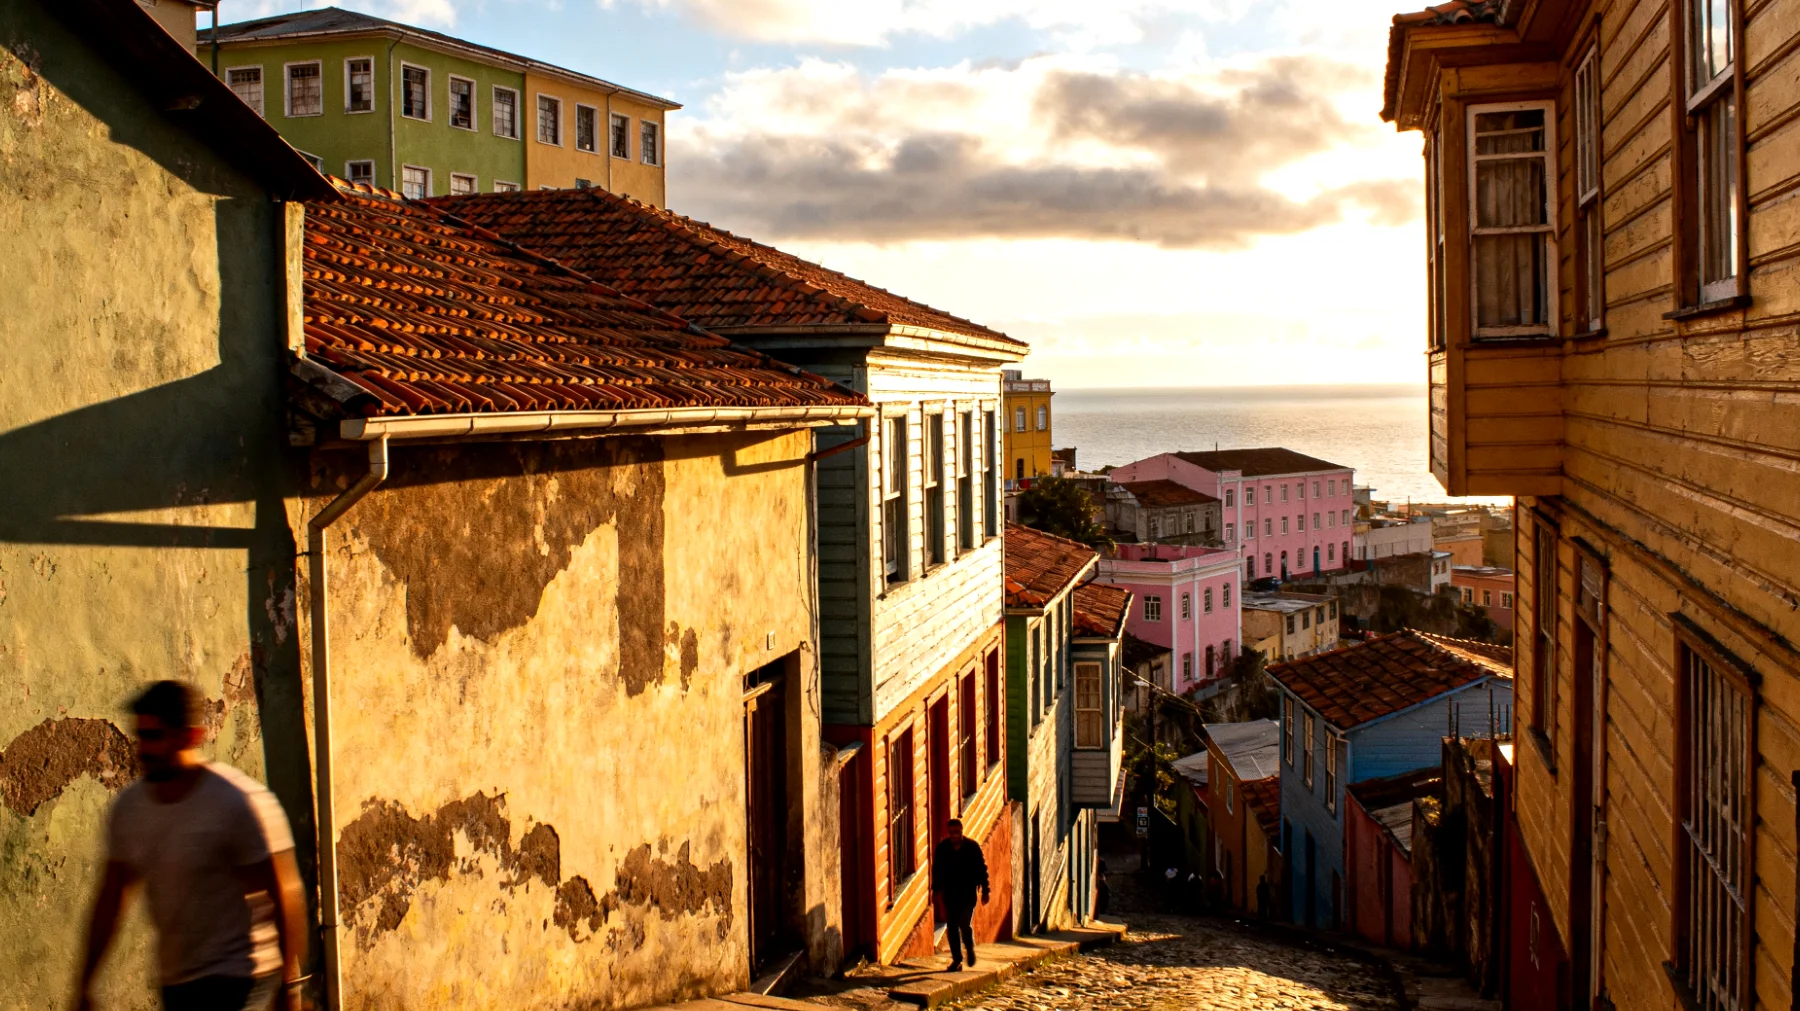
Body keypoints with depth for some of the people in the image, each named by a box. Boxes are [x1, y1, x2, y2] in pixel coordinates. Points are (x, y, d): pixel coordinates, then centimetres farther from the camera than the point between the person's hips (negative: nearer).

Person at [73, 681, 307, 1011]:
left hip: (235, 975, -7)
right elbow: (111, 897, 12)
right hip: (175, 981, 7)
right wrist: (85, 983, 14)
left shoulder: (241, 803, -17)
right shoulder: (129, 807, 3)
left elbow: (286, 896, -15)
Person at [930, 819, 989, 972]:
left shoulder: (972, 847, -6)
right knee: (952, 926, 1)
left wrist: (985, 891, 0)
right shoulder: (942, 848, -2)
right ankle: (956, 960, 10)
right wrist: (937, 889, 0)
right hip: (949, 893, 2)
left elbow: (982, 869, 0)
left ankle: (970, 950, 17)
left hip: (968, 893, -2)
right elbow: (936, 870, 6)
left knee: (964, 923, -12)